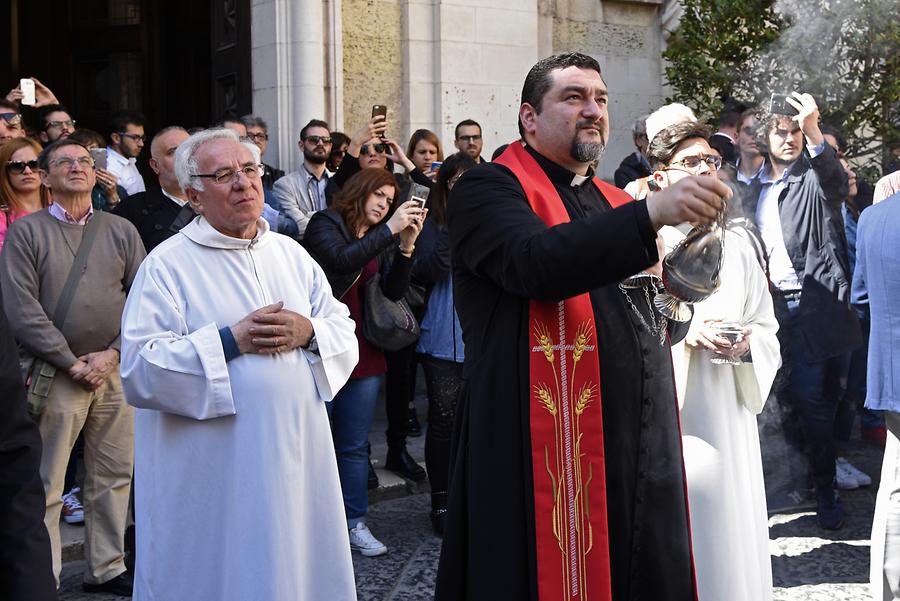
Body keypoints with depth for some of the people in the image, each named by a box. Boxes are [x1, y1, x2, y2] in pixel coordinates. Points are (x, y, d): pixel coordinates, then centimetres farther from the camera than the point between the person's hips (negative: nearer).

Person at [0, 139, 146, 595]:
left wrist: (111, 354, -7)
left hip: (115, 370, 3)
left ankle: (106, 569, 22)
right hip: (57, 373, -3)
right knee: (46, 483, 0)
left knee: (114, 475, 9)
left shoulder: (120, 230, 9)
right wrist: (71, 361, -11)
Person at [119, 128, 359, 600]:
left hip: (297, 454, 5)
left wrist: (309, 332, -11)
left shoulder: (291, 254, 11)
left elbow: (345, 332, 11)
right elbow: (139, 368, -14)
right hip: (212, 471, -4)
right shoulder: (167, 265, -6)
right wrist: (230, 341, -19)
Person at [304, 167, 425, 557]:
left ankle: (354, 523, 17)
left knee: (355, 445, 10)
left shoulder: (381, 239, 14)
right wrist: (390, 230, -26)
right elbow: (343, 260, -25)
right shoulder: (325, 225, -4)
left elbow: (394, 291, 2)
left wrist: (407, 246, -12)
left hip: (363, 353, 6)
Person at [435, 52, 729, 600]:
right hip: (548, 450, -7)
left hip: (642, 451, 7)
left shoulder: (617, 204, 19)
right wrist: (651, 214, -33)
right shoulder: (490, 190, -2)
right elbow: (534, 261, -25)